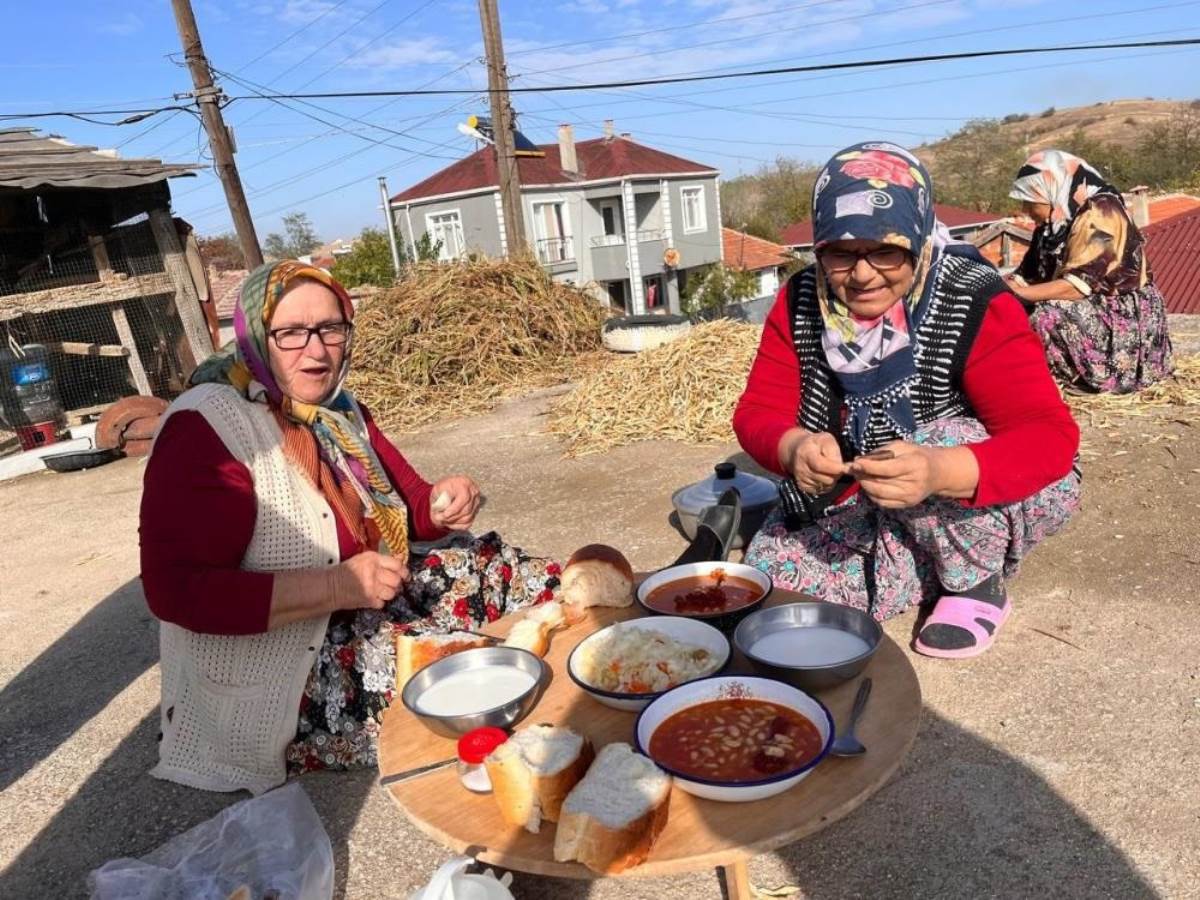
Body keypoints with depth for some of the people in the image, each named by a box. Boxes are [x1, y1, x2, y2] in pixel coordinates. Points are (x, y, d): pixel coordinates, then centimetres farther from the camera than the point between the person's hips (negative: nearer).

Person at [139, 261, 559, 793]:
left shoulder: (338, 412, 5)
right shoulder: (206, 427, -18)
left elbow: (405, 501, 13)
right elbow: (176, 589, -24)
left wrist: (440, 506, -12)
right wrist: (337, 585, -30)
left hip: (368, 617, 8)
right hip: (278, 683, -7)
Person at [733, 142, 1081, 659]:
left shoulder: (975, 306, -23)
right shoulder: (801, 302, -11)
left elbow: (1051, 437, -30)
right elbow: (758, 412, -13)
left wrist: (939, 471, -51)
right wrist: (795, 448, -39)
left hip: (987, 497, -3)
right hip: (848, 506, 4)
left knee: (940, 442, -34)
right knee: (770, 577, -15)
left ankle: (979, 585, -4)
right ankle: (941, 570, 8)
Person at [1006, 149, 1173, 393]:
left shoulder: (1100, 211, -18)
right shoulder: (1055, 222, 6)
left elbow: (1078, 285, -27)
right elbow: (1027, 275, 3)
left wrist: (1015, 292, -27)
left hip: (1124, 318, -8)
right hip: (1088, 311, 8)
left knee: (1047, 317, -31)